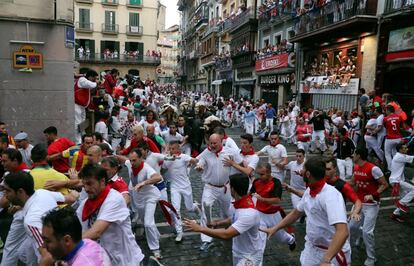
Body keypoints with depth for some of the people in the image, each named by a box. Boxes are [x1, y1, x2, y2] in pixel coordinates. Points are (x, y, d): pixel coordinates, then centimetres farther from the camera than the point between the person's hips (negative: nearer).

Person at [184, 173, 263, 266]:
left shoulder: (249, 213, -33)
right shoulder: (235, 204, -8)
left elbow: (226, 235, -35)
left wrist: (200, 228, -29)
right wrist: (217, 223, 0)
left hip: (249, 257, -7)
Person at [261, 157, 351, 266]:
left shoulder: (331, 195, -29)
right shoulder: (309, 191, -5)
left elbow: (342, 232, -37)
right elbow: (296, 213, 10)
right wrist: (274, 228, 6)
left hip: (333, 252, -6)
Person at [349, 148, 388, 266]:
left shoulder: (373, 169, -22)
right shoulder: (356, 168, 2)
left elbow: (385, 184, -16)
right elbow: (353, 183, 16)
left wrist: (373, 195, -26)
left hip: (371, 205, -7)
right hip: (359, 203, 7)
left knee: (367, 232, -8)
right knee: (352, 227, 11)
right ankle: (360, 236, 45)